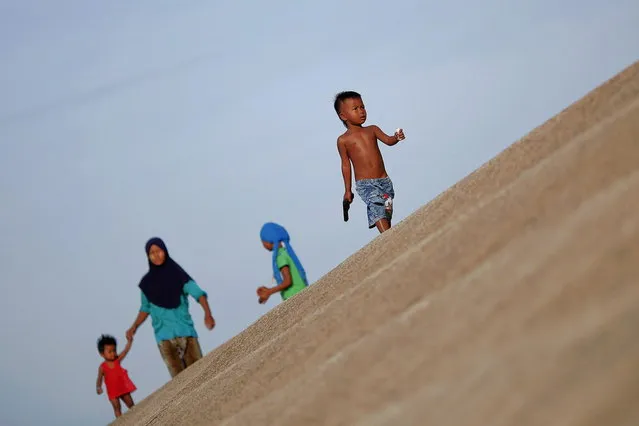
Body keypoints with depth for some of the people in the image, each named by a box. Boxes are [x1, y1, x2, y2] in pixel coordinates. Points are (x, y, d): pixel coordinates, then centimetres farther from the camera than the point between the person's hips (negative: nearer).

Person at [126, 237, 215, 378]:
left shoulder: (178, 274, 2)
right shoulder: (147, 282, 9)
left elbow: (199, 293, -10)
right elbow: (145, 308, 21)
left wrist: (207, 313, -28)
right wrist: (134, 327, 5)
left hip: (185, 330, 0)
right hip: (164, 336, 1)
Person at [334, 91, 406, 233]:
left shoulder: (372, 130, 12)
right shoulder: (343, 140, 3)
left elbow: (388, 140, 0)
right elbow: (346, 165, 7)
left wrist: (396, 138, -23)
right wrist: (348, 190, 8)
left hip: (384, 180, 5)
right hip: (365, 184, -5)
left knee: (387, 213, 6)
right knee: (376, 205, -25)